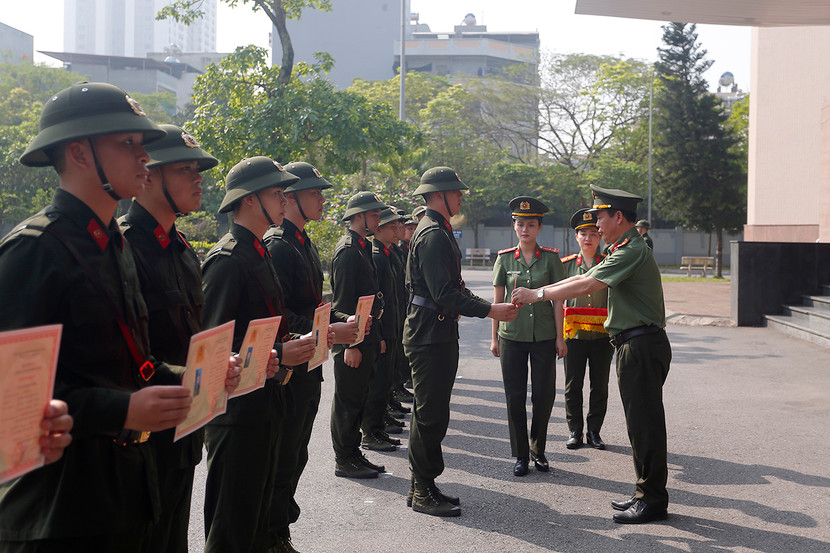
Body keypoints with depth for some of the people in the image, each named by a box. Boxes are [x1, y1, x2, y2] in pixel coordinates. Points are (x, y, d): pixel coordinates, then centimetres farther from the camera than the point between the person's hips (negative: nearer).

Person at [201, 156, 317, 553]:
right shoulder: (227, 260, -16)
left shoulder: (259, 253, 15)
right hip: (238, 408, -10)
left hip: (265, 403, 10)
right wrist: (278, 354, -23)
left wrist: (290, 350, 8)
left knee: (257, 511, 18)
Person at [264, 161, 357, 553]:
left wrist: (344, 321, 6)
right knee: (282, 460, -2)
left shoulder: (306, 244, 16)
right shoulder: (277, 245, -15)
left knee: (295, 457, 16)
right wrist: (329, 332, -24)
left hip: (308, 368, 10)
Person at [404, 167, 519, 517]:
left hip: (439, 334, 11)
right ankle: (423, 492, 4)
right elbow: (444, 295, -23)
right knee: (430, 414, -5)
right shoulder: (433, 235, -16)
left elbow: (452, 289, 20)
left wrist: (491, 306, 11)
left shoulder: (438, 232, 17)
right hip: (430, 334, -11)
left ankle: (422, 486, 23)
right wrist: (490, 311, -22)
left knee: (430, 413, 14)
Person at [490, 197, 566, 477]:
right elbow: (498, 300, 7)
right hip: (512, 336, 1)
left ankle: (538, 449, 22)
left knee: (544, 395, 3)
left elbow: (558, 300, 1)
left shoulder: (550, 258, 1)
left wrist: (560, 338, -2)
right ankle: (521, 455, 15)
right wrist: (494, 337, 6)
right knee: (515, 398, 3)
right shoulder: (505, 258, 3)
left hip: (544, 336, 0)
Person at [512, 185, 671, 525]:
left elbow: (586, 286, -21)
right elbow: (584, 279, 20)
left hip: (642, 346, -11)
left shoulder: (632, 251, -15)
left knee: (645, 423, -5)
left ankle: (653, 501, 2)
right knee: (640, 423, 14)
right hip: (635, 346, 11)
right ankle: (646, 494, 22)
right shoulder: (624, 250, 19)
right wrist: (538, 293, 14)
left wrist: (538, 294, -13)